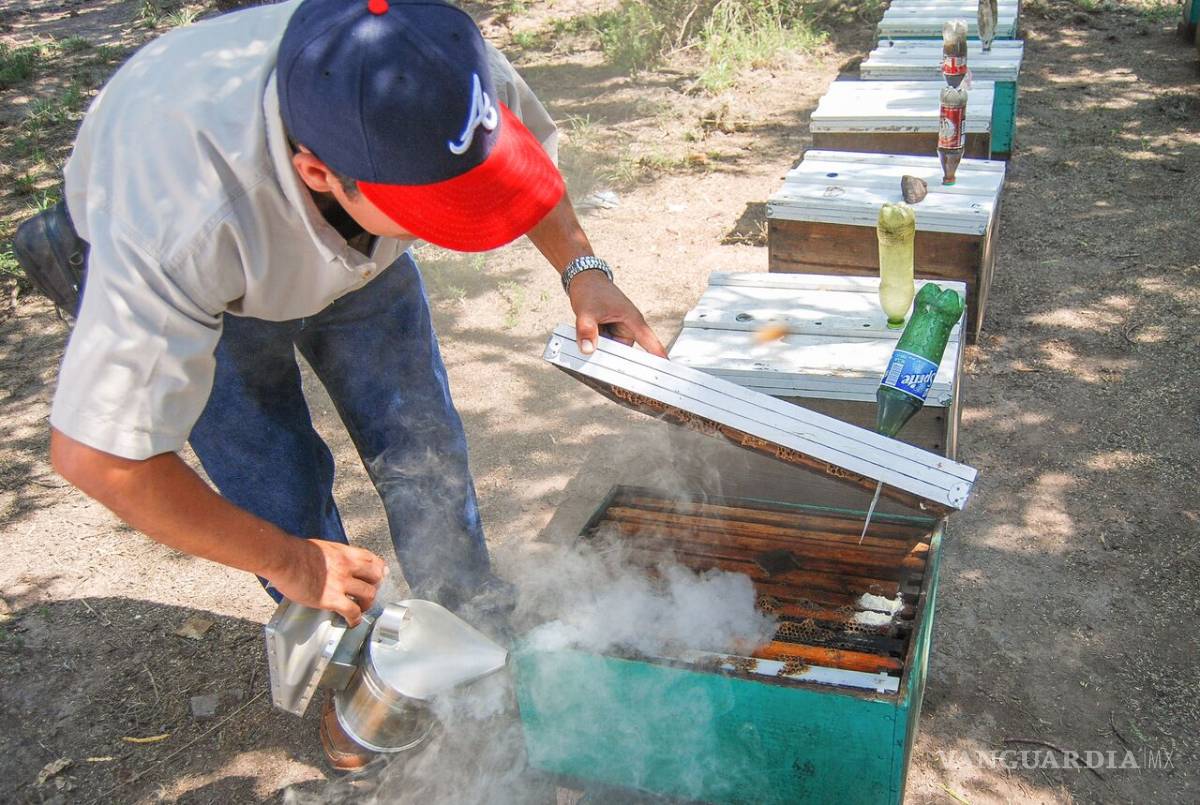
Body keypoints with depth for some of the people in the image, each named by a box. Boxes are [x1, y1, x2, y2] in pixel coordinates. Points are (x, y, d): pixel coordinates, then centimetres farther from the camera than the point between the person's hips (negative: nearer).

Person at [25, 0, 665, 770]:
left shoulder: (450, 73, -37)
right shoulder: (179, 223, -49)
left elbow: (530, 150, -10)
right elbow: (98, 454, -39)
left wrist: (581, 267, -27)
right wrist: (285, 562, -27)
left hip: (359, 256, 3)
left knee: (424, 450, 2)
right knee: (282, 497, -6)